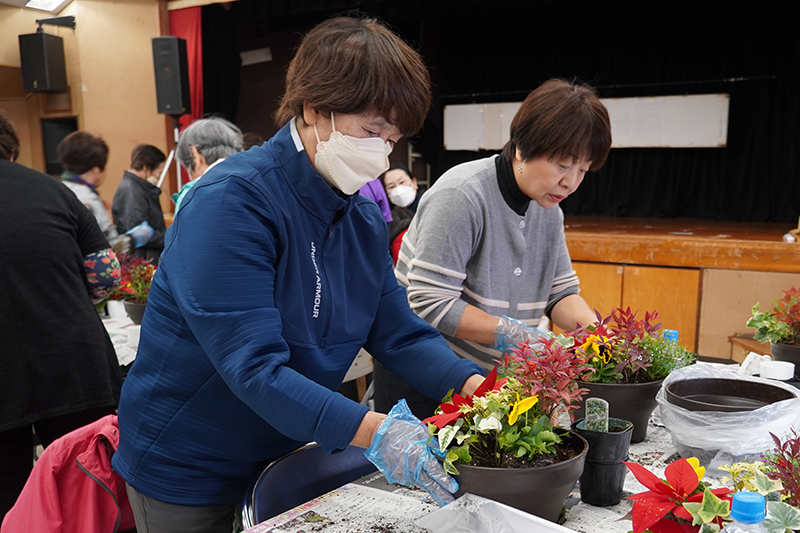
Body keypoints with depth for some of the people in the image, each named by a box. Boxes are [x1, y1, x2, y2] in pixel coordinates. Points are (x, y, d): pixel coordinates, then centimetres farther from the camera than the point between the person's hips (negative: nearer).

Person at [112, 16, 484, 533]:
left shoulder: (365, 216, -3)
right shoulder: (232, 203, -26)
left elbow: (401, 333, -5)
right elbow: (254, 368, -32)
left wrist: (475, 386, -21)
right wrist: (371, 431, -41)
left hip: (283, 453, 6)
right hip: (187, 469, -6)